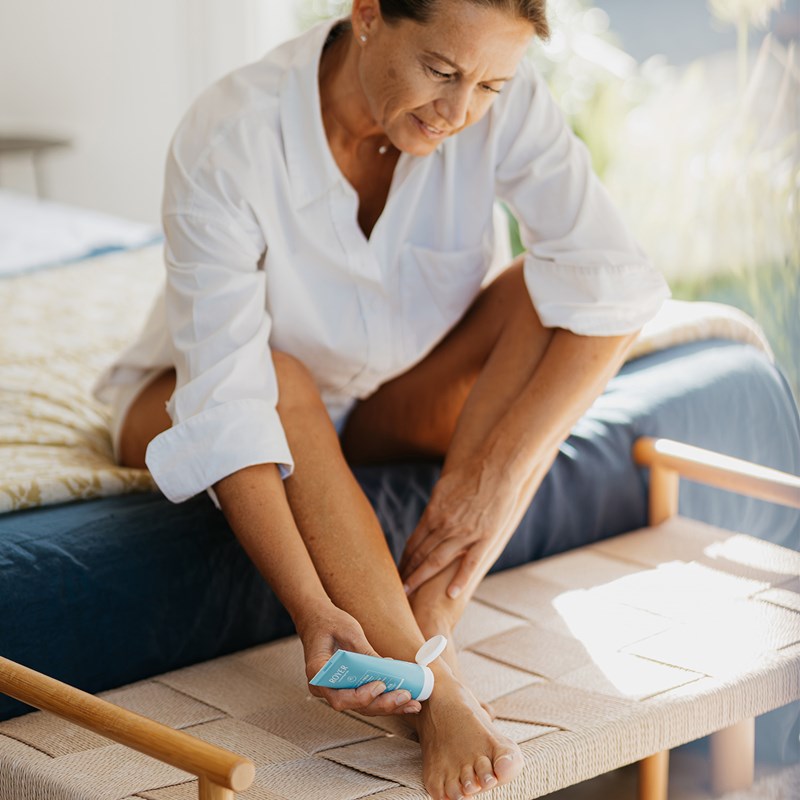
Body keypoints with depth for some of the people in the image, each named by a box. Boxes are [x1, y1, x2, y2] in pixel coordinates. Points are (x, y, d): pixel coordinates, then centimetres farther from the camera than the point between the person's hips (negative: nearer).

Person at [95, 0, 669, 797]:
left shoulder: (501, 104, -23)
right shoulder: (227, 141, -33)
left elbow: (613, 289, -28)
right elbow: (230, 406, -37)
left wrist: (497, 474, -35)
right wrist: (309, 605, -45)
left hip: (388, 401, 3)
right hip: (196, 396, -3)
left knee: (547, 291, -22)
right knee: (282, 383, -37)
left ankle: (423, 628, -29)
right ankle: (436, 694, -38)